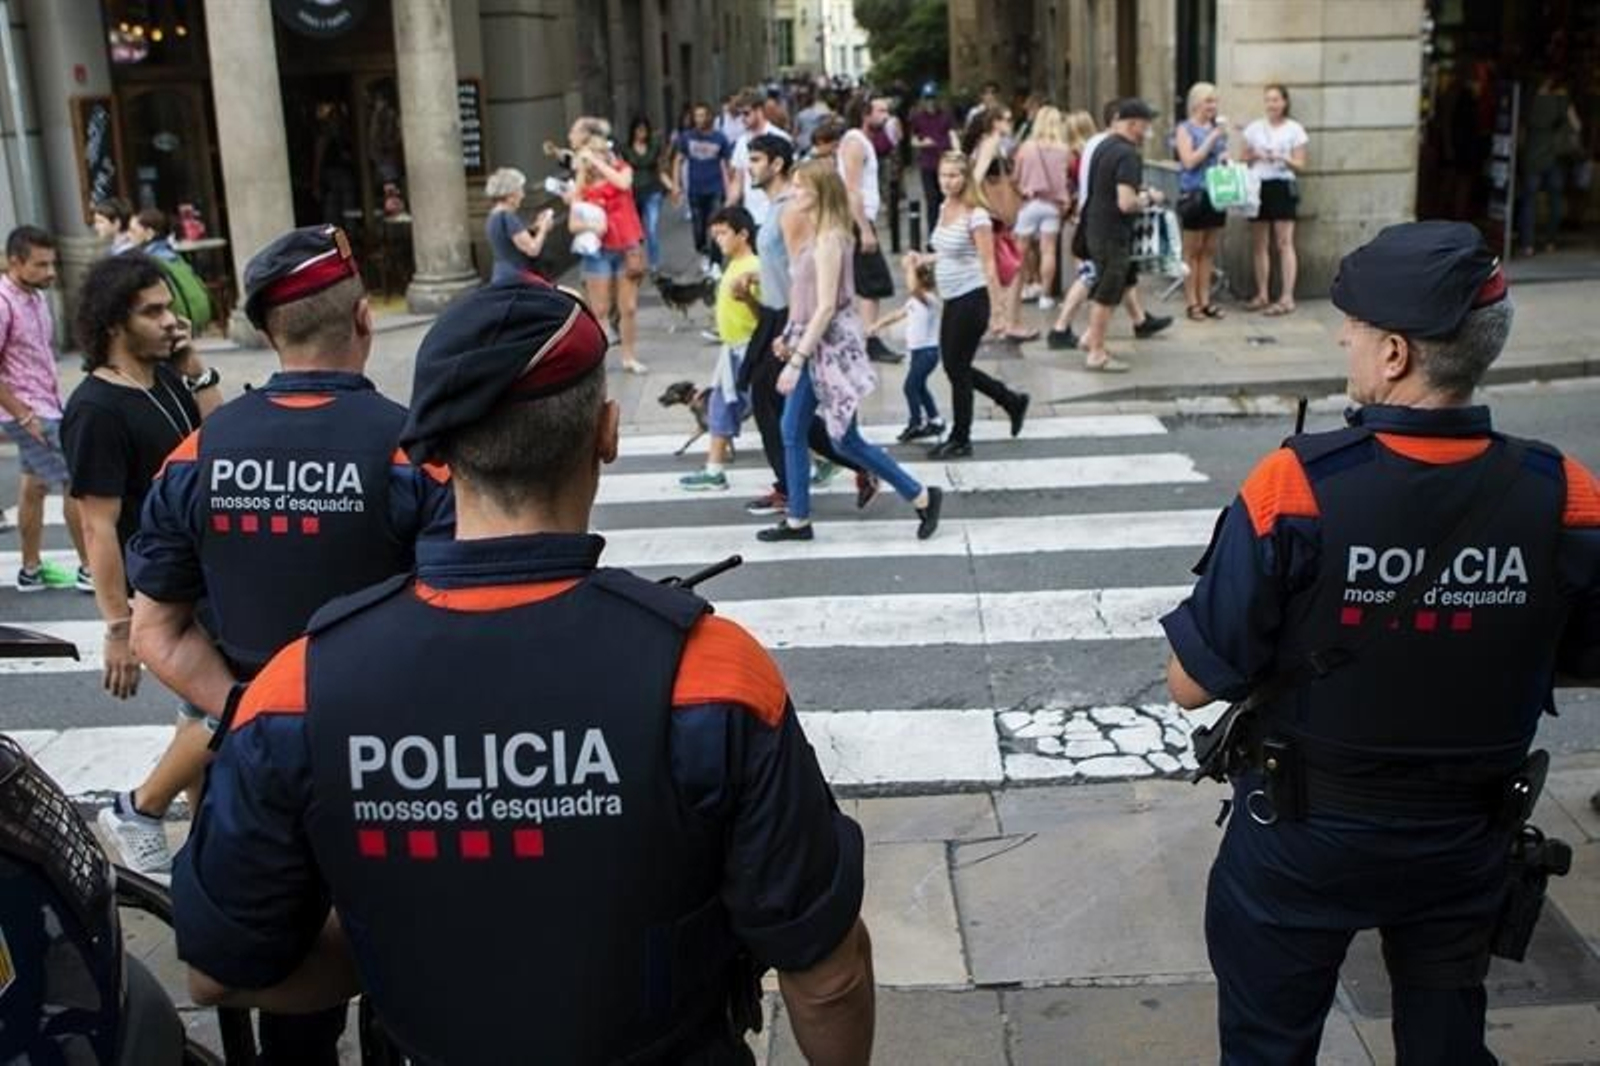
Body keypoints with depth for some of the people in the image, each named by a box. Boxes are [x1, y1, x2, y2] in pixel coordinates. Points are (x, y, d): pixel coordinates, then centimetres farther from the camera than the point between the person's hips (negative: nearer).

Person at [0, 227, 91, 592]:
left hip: (46, 408, 8)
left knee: (34, 485, 14)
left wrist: (54, 401, 14)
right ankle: (90, 569, 1)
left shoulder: (36, 296, 7)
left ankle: (32, 569, 23)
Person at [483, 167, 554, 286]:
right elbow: (532, 249, -17)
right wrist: (544, 227, -2)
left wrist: (535, 226, 15)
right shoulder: (508, 217, -16)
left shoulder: (494, 217, 15)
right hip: (517, 279, -10)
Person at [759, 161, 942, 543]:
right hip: (813, 344, 9)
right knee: (791, 432, 10)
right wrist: (791, 340, 13)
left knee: (845, 439, 0)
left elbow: (826, 307, -24)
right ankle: (797, 520, 19)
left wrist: (796, 360, -24)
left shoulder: (828, 240, -20)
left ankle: (922, 497, 10)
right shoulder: (818, 235, 8)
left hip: (830, 346, -9)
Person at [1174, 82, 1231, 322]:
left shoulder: (1217, 127, 13)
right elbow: (1189, 161, -13)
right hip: (1194, 194, -5)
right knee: (1193, 251, 2)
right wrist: (1212, 137, -14)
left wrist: (1226, 158, 1)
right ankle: (1192, 303, 5)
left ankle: (1205, 300, 13)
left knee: (1210, 250, 8)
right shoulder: (1185, 129, -3)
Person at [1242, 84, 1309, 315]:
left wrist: (1282, 159, -19)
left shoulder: (1294, 129, 2)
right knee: (1259, 243, 6)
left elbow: (1300, 165, -1)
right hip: (1257, 186, 4)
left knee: (1284, 243, -7)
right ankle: (1262, 294, 15)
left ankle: (1287, 298, -8)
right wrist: (1254, 156, -8)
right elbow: (1244, 160, 13)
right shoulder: (1254, 128, 10)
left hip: (1282, 187, -4)